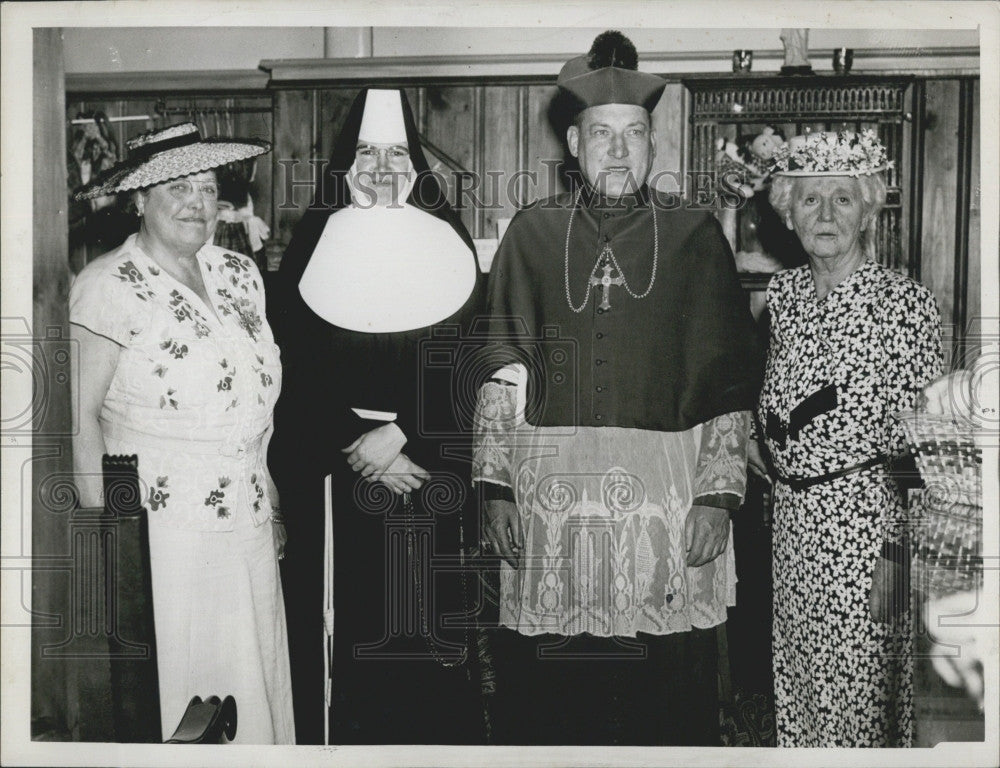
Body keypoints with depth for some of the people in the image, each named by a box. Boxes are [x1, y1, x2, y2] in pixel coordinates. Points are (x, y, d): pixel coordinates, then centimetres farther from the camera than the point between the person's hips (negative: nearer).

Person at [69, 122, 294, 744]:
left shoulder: (240, 275, 8)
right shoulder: (110, 286, -10)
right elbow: (80, 415, -12)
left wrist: (272, 504, 14)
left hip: (248, 530, 6)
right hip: (160, 529, -5)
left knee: (253, 679, 14)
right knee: (173, 692, 6)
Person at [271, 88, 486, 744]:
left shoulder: (451, 248, 6)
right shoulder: (313, 247, 5)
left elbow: (465, 368, 0)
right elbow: (300, 372, -1)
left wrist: (399, 433, -12)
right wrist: (361, 448, -11)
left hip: (430, 477, 1)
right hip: (335, 476, 0)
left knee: (428, 628, 4)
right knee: (352, 627, 3)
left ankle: (437, 734, 21)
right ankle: (346, 733, 21)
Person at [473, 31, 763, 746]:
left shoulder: (695, 234, 6)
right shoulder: (532, 233, 9)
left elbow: (729, 373, 3)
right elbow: (501, 369, 7)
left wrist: (717, 495, -4)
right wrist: (495, 489, 1)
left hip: (668, 493, -1)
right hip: (548, 494, 1)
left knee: (673, 702, 6)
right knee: (541, 698, 9)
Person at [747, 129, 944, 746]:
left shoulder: (906, 302, -11)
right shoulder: (783, 292, 6)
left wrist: (895, 554, -13)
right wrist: (757, 441, 5)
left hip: (864, 513, -5)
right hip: (791, 509, 6)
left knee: (859, 687, 4)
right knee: (796, 676, 17)